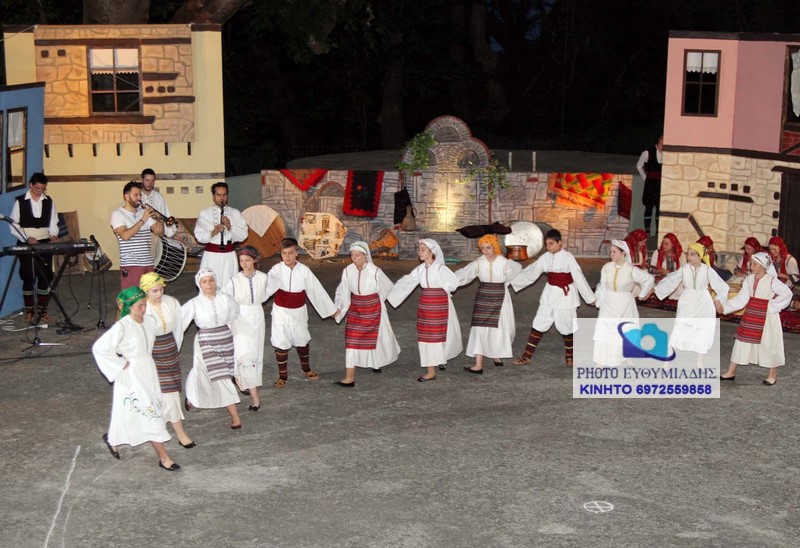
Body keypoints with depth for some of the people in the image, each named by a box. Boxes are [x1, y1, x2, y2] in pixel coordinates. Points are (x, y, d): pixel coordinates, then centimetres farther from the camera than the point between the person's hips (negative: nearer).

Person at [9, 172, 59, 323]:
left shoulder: (49, 202, 6)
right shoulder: (20, 202, -2)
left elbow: (53, 223, 10)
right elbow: (14, 226, -3)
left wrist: (53, 235, -10)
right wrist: (27, 238, -16)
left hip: (45, 243, 3)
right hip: (26, 245, -2)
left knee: (45, 278, 2)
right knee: (28, 278, 2)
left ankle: (42, 310, 11)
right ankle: (29, 311, 11)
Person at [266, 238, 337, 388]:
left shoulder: (304, 270, -9)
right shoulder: (277, 270, -13)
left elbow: (316, 290, 0)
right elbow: (269, 282, -34)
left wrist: (330, 309, 6)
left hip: (299, 312, 2)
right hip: (281, 312, -1)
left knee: (303, 341, 18)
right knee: (281, 345, 5)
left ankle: (306, 369, 42)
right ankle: (282, 376, 21)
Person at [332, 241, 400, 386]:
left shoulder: (375, 271, -18)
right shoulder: (348, 271, -10)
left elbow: (388, 287, -2)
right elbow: (343, 291, 0)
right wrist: (338, 307, -12)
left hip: (373, 309, -2)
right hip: (355, 309, 2)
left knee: (376, 337, 13)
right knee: (351, 340, -4)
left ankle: (377, 362, 45)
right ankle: (349, 377, -2)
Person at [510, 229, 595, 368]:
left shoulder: (567, 257, -14)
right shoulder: (545, 258, 0)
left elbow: (579, 277, -12)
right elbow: (530, 273, 5)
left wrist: (590, 298, -9)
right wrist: (512, 280, 1)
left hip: (565, 295, -5)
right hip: (549, 294, 5)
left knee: (566, 326, 5)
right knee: (538, 324, 6)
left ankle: (569, 356, 25)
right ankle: (527, 356, 12)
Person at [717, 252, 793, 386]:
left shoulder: (772, 281, -15)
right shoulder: (749, 279, 1)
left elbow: (787, 293, -14)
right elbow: (741, 299, -1)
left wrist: (773, 306, -13)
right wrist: (724, 307, -8)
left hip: (766, 317, -5)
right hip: (751, 316, 6)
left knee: (768, 344, 4)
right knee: (741, 340, 8)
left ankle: (772, 375, 22)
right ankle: (731, 372, 16)